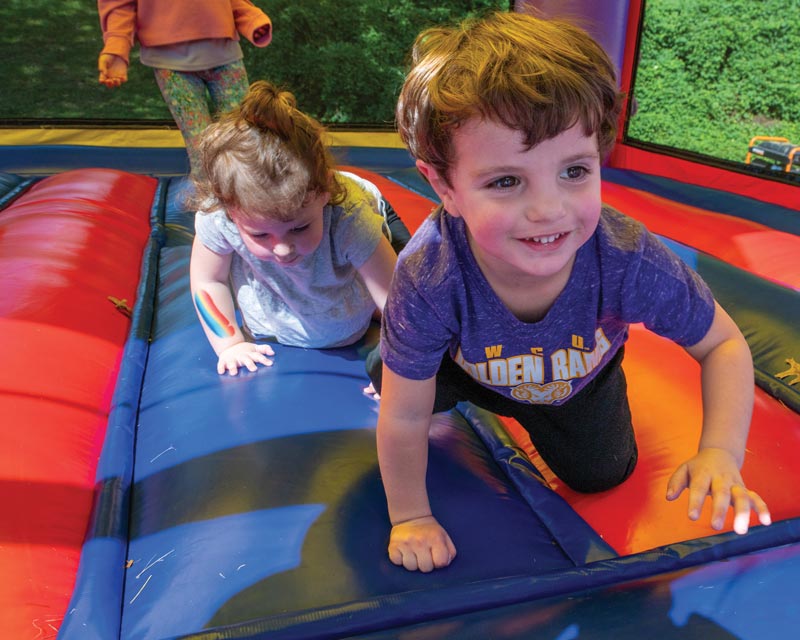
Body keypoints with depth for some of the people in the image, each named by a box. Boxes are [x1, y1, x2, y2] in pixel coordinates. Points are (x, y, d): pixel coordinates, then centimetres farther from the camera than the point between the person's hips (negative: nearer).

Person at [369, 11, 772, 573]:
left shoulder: (630, 262, -40)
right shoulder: (428, 279, -43)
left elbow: (725, 344, -19)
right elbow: (404, 420, -28)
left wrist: (721, 453, -35)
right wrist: (410, 517, -15)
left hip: (579, 379, 1)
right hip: (473, 368, -1)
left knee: (601, 473, 10)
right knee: (386, 377, -18)